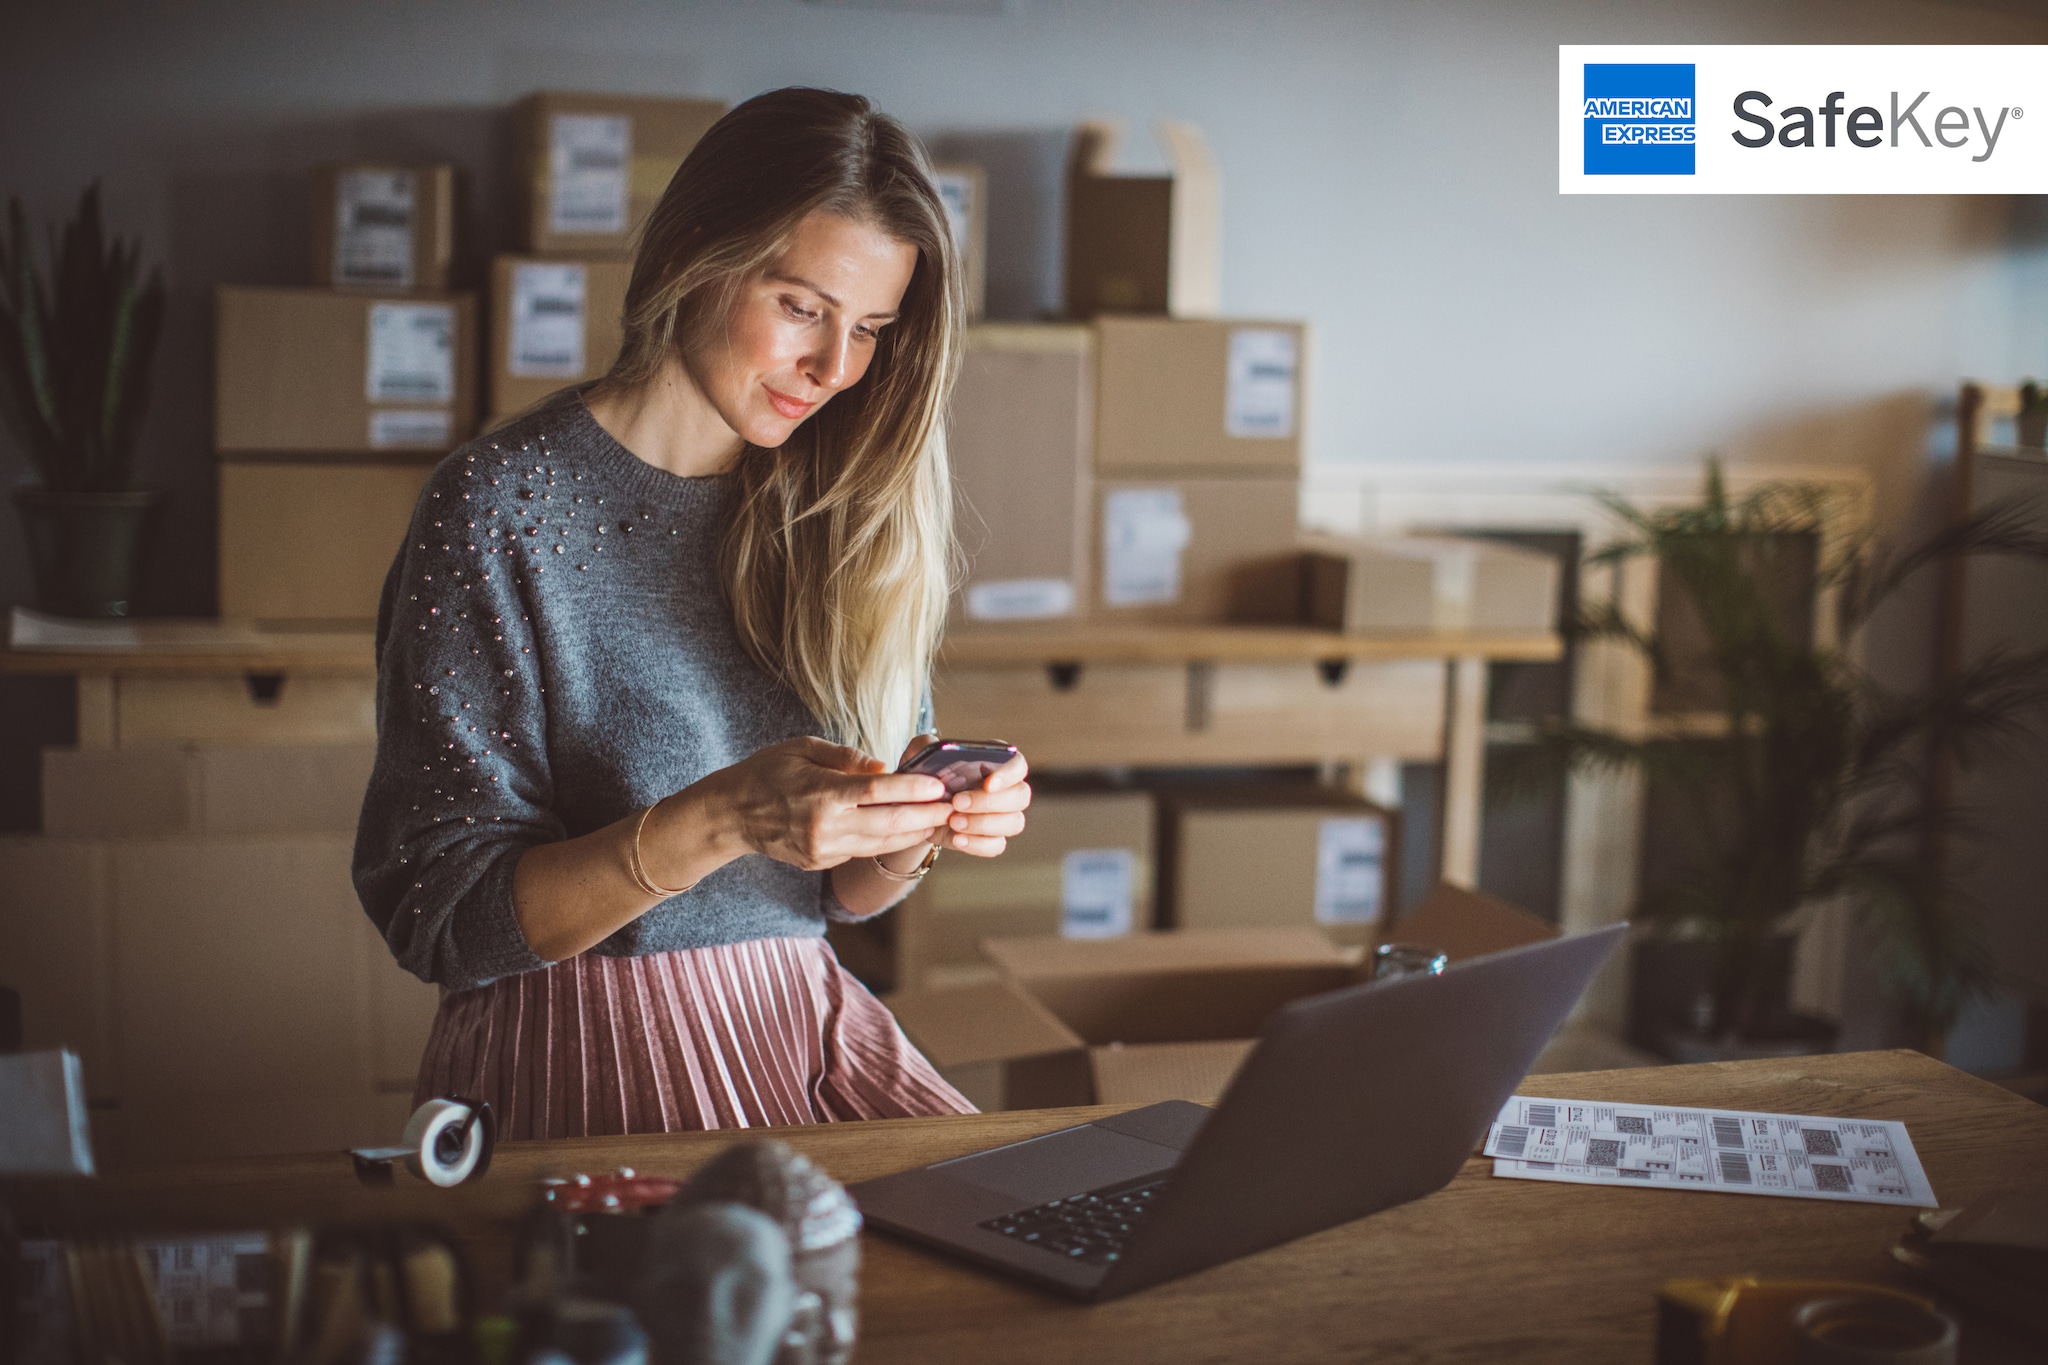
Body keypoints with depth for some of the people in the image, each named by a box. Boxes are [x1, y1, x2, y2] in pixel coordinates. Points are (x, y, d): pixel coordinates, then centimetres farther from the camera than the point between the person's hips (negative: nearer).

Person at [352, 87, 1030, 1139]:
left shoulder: (835, 517, 8)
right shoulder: (501, 507, -8)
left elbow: (842, 890, 13)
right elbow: (438, 919, -11)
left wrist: (917, 828, -10)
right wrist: (721, 820, -23)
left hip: (810, 1036, 5)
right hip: (586, 1054, -5)